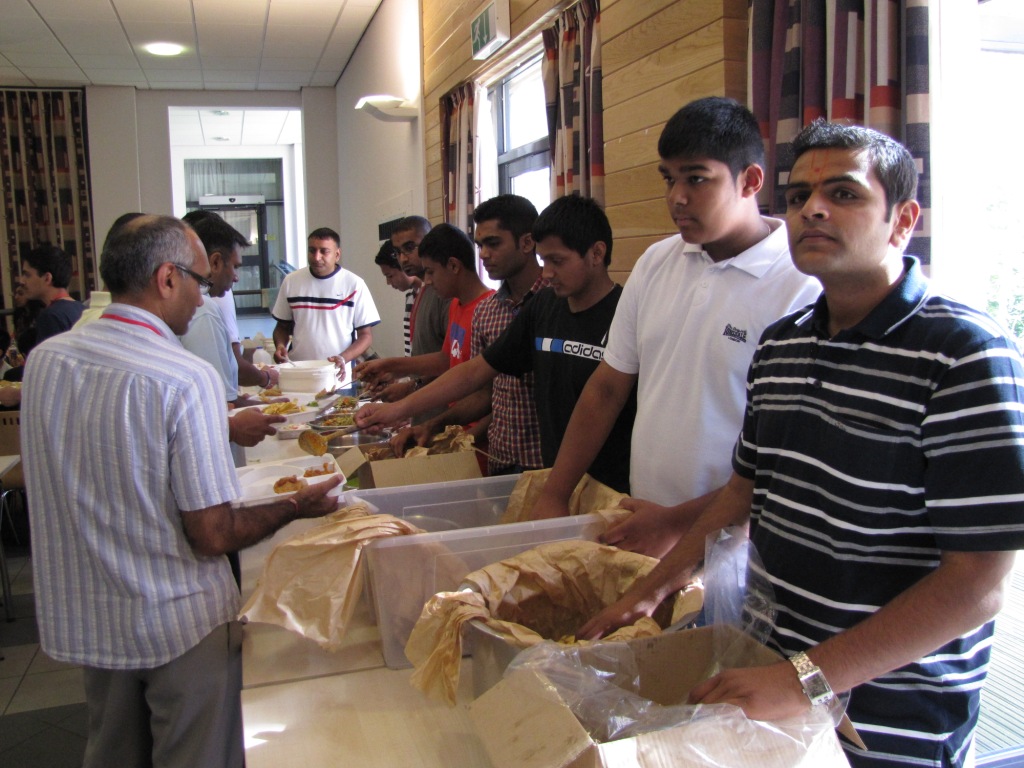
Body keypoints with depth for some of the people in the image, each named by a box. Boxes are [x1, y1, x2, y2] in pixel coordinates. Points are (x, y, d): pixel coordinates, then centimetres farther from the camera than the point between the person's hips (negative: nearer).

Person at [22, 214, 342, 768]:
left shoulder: (42, 359, -4)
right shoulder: (187, 379, -24)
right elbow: (214, 536, -21)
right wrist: (296, 507, -5)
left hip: (80, 617, 6)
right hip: (180, 624, -6)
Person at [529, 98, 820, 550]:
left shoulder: (802, 288, -17)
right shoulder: (656, 263, 3)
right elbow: (607, 386, 8)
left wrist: (676, 523, -14)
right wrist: (553, 497, 6)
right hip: (642, 528, 5)